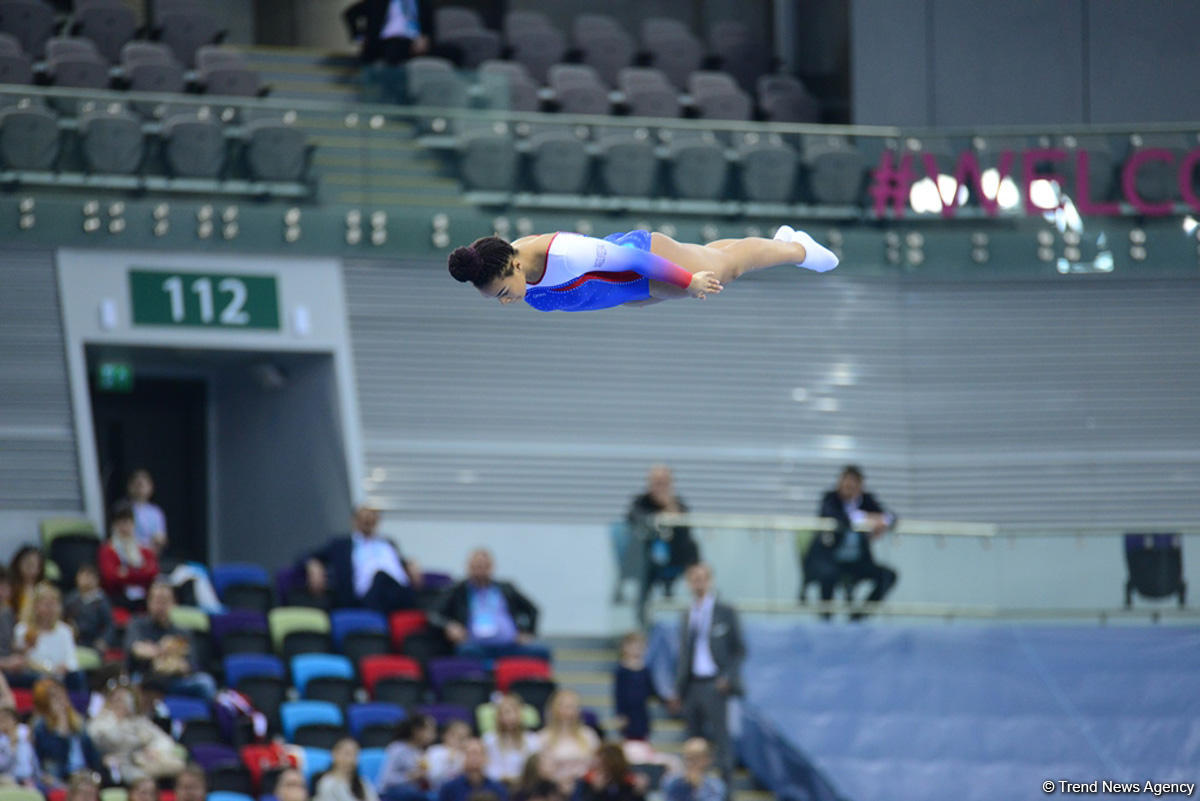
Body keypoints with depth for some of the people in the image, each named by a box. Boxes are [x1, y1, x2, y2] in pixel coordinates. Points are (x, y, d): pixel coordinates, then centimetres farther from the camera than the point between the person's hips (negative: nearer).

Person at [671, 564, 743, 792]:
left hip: (714, 685, -5)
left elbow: (739, 650, 1)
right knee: (695, 739, 7)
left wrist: (728, 677, -12)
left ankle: (724, 782, -4)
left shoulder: (725, 612, 0)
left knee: (720, 737, -7)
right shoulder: (688, 615, 14)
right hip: (692, 685, 5)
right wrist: (679, 691, 14)